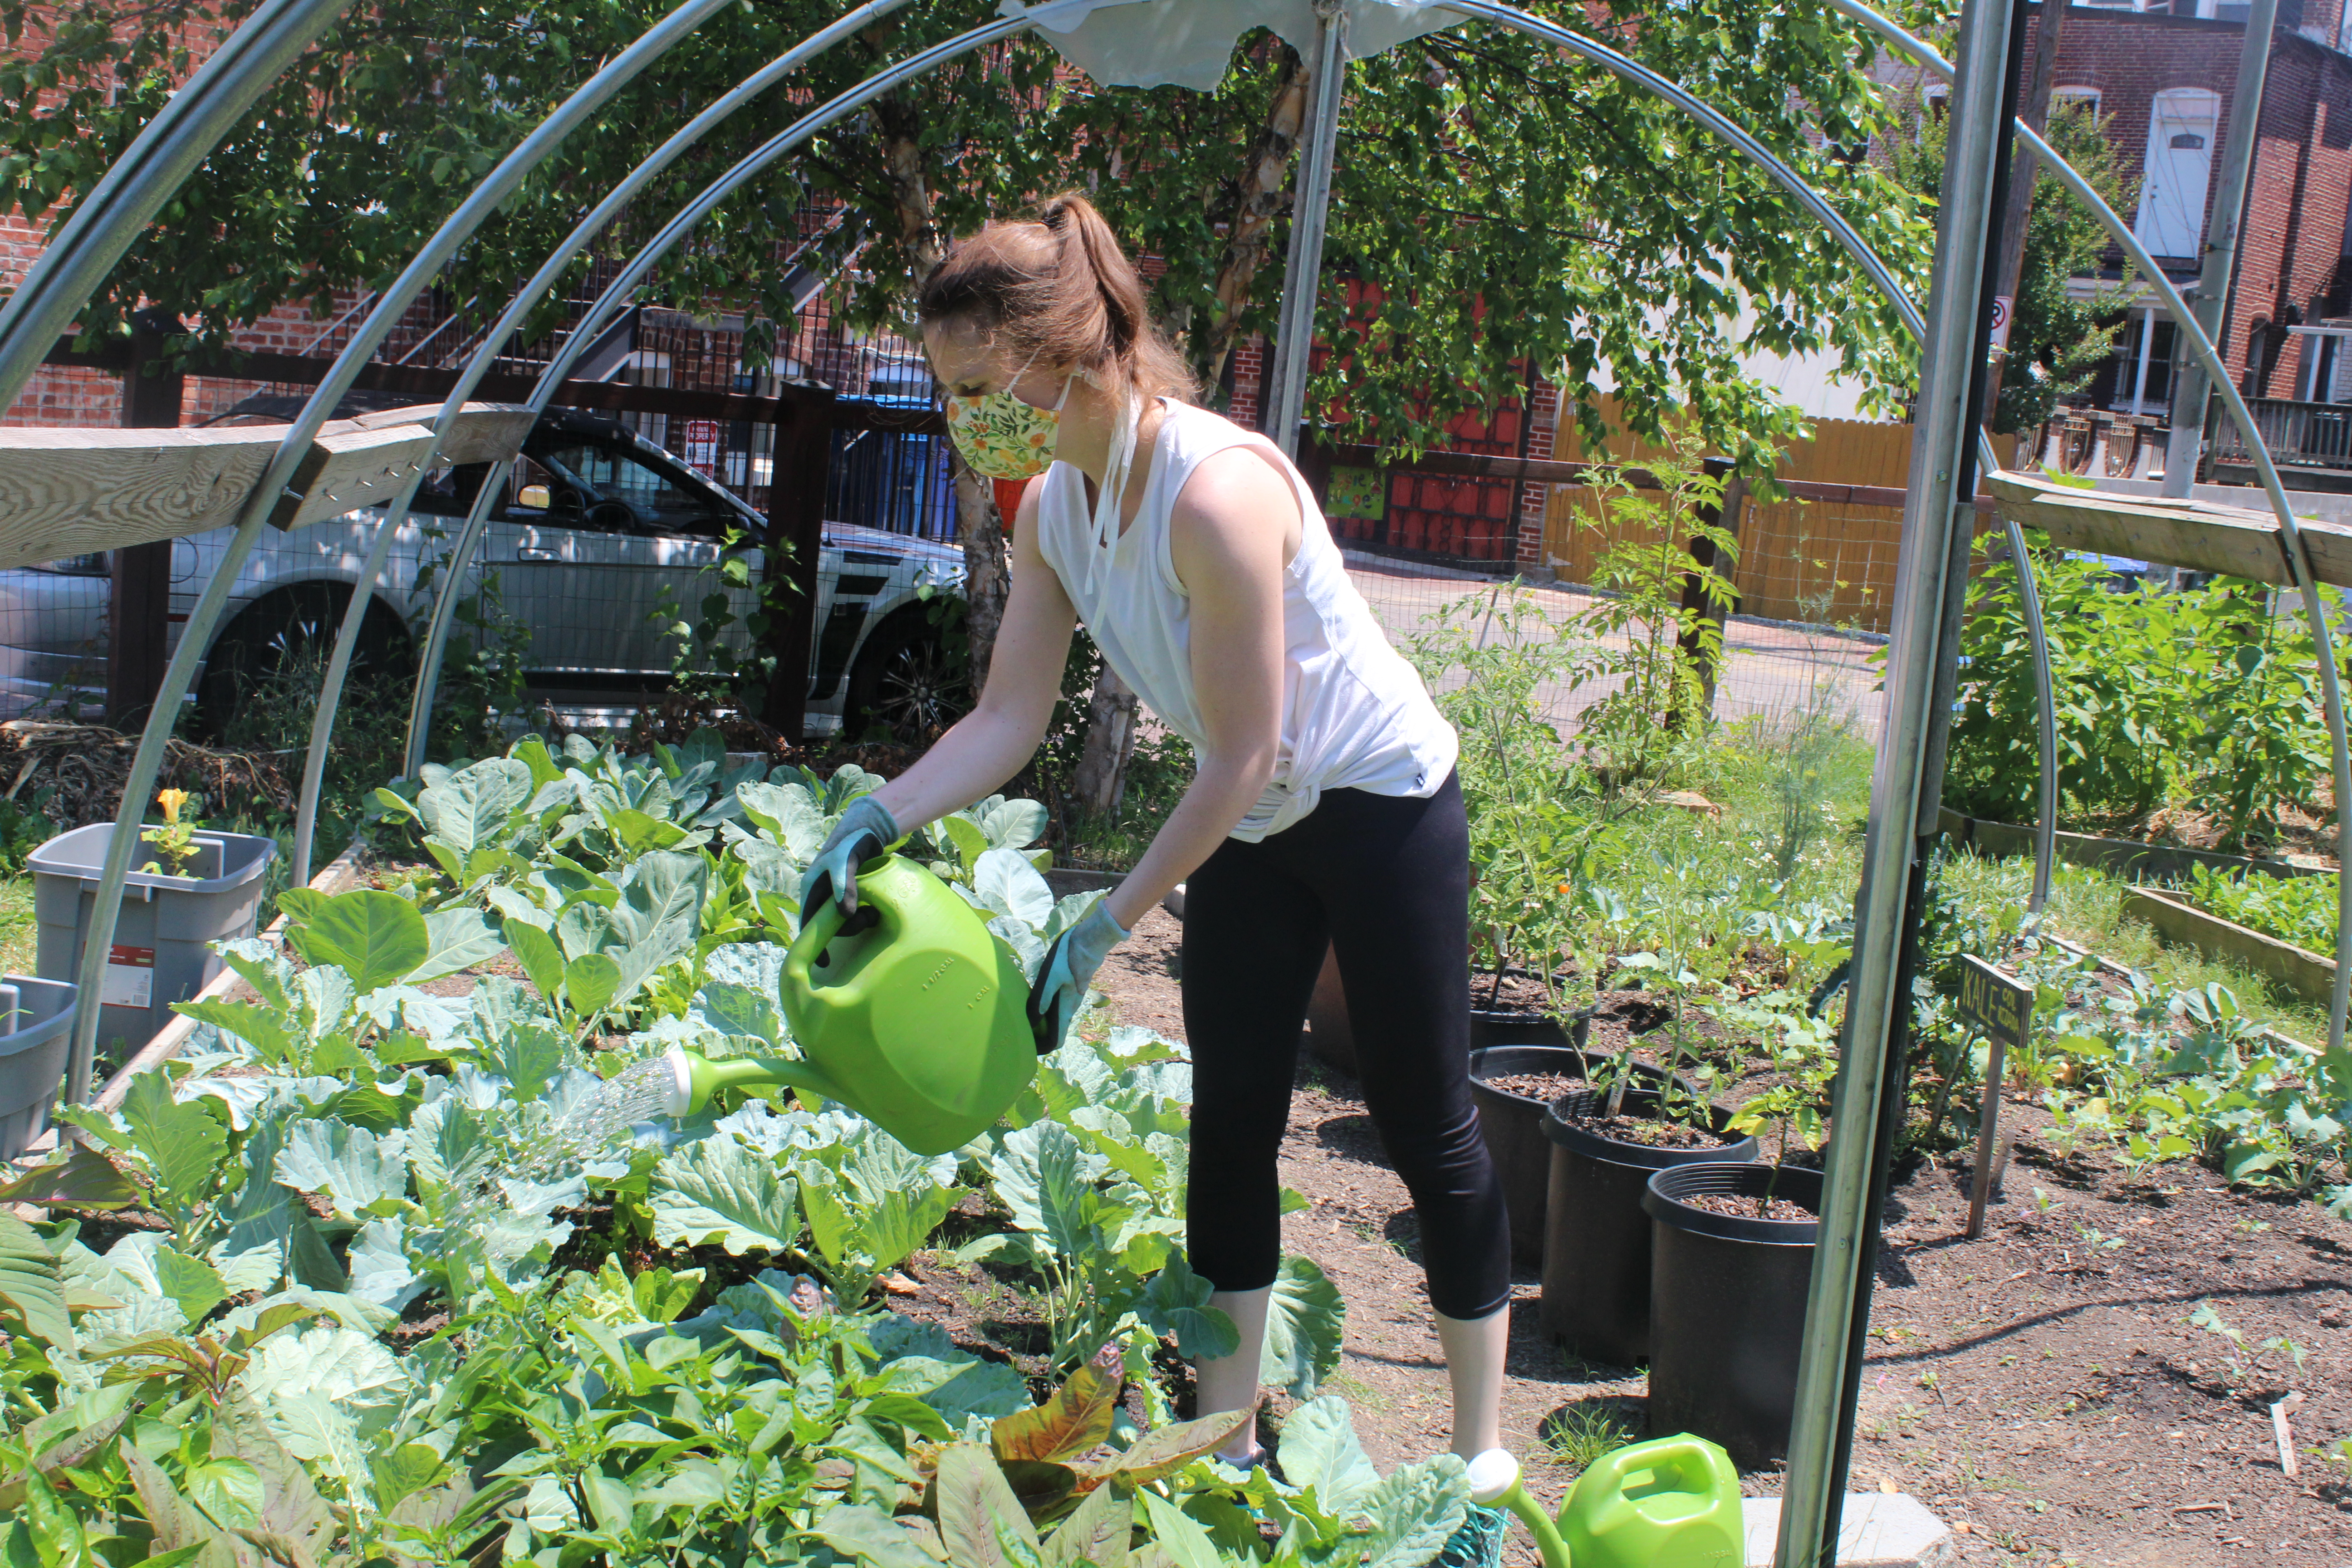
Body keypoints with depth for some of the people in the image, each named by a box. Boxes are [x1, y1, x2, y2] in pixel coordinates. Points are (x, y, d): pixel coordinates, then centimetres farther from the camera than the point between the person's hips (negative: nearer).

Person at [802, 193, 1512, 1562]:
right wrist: (882, 817, -19)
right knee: (1232, 1124, 11)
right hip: (1252, 826, 8)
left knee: (1429, 1131, 2)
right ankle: (1227, 1438, 25)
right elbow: (1009, 718, -3)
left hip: (1382, 807, -8)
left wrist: (1106, 930, -23)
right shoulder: (1053, 507, -6)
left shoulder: (1213, 492, -31)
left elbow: (1243, 757, -27)